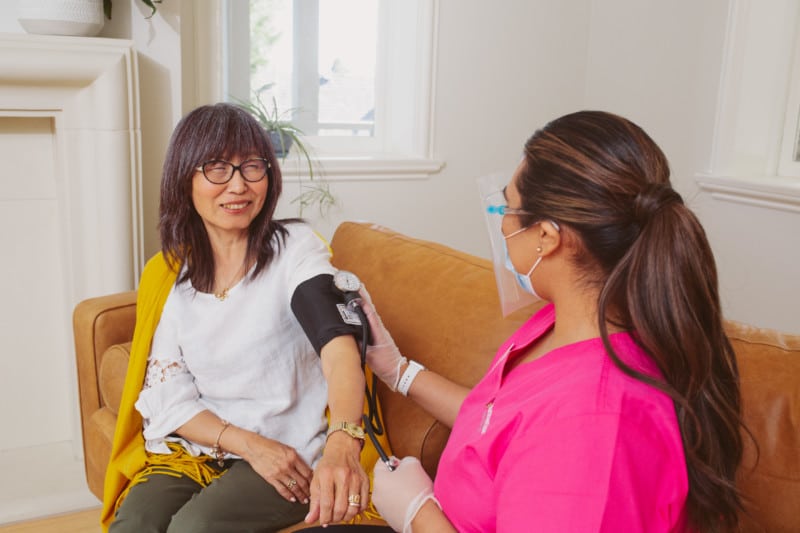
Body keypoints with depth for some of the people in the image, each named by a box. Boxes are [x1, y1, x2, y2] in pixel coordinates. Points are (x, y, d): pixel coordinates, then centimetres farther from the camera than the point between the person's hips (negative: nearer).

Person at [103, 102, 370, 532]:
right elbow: (169, 397, 2)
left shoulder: (294, 247, -8)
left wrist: (342, 445, -44)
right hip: (193, 446, 3)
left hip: (291, 453, -3)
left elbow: (338, 344, -25)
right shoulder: (165, 275, 3)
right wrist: (251, 445, -15)